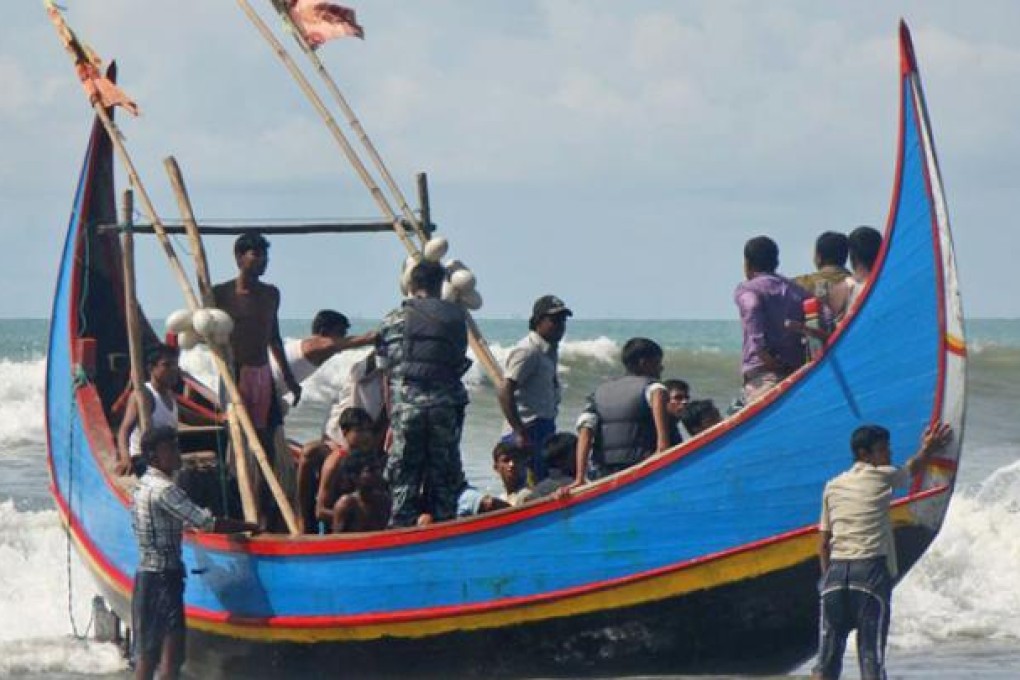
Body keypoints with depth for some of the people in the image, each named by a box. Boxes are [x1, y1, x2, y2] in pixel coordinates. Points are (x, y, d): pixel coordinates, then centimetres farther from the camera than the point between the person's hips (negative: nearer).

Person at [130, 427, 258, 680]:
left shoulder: (144, 485, 14)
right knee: (172, 649, -11)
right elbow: (207, 522, -20)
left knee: (147, 652, 11)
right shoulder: (163, 489, -17)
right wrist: (251, 526, -12)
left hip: (145, 576, 10)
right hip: (163, 577, -10)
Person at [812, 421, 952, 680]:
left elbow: (823, 543, 15)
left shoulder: (833, 486, 16)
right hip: (871, 570, -4)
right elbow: (913, 468, 26)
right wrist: (928, 449, 44)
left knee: (827, 658, 4)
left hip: (836, 571, 4)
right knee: (871, 653, -5)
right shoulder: (883, 477, 4)